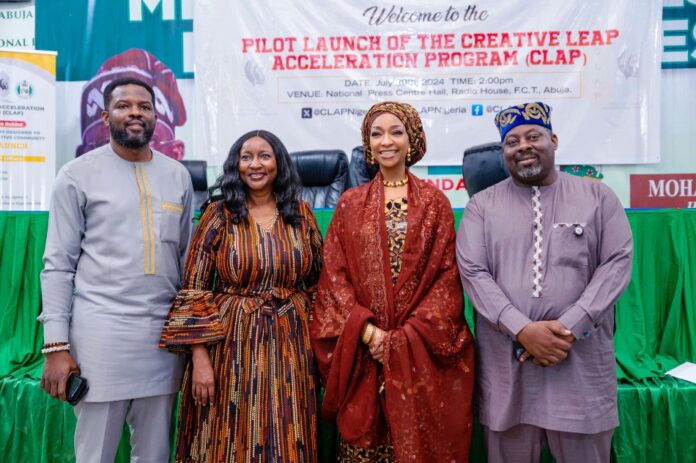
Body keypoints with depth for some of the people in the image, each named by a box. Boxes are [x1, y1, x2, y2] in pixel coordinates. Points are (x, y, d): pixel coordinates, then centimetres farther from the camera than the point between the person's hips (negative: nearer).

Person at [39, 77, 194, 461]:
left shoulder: (178, 176, 9)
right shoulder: (77, 175, -1)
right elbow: (58, 265, -2)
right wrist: (56, 346, -8)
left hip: (164, 332, 3)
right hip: (101, 331, -3)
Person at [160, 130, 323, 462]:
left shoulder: (301, 214, 5)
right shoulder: (219, 215, -3)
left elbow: (316, 281, 11)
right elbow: (193, 290, -5)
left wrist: (312, 337, 6)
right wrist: (200, 358, -11)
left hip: (290, 346, 2)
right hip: (233, 343, -2)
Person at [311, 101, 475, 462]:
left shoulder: (434, 201, 4)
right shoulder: (350, 203, 6)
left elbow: (447, 273, -2)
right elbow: (334, 274, 1)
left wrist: (410, 335, -12)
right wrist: (367, 331, -12)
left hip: (423, 349, 0)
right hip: (364, 348, 1)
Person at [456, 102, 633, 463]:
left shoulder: (598, 196, 6)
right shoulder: (482, 205, 5)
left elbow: (617, 263, -2)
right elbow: (472, 272, -4)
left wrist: (569, 328, -13)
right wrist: (523, 330, -16)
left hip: (582, 360, 0)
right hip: (505, 362, 0)